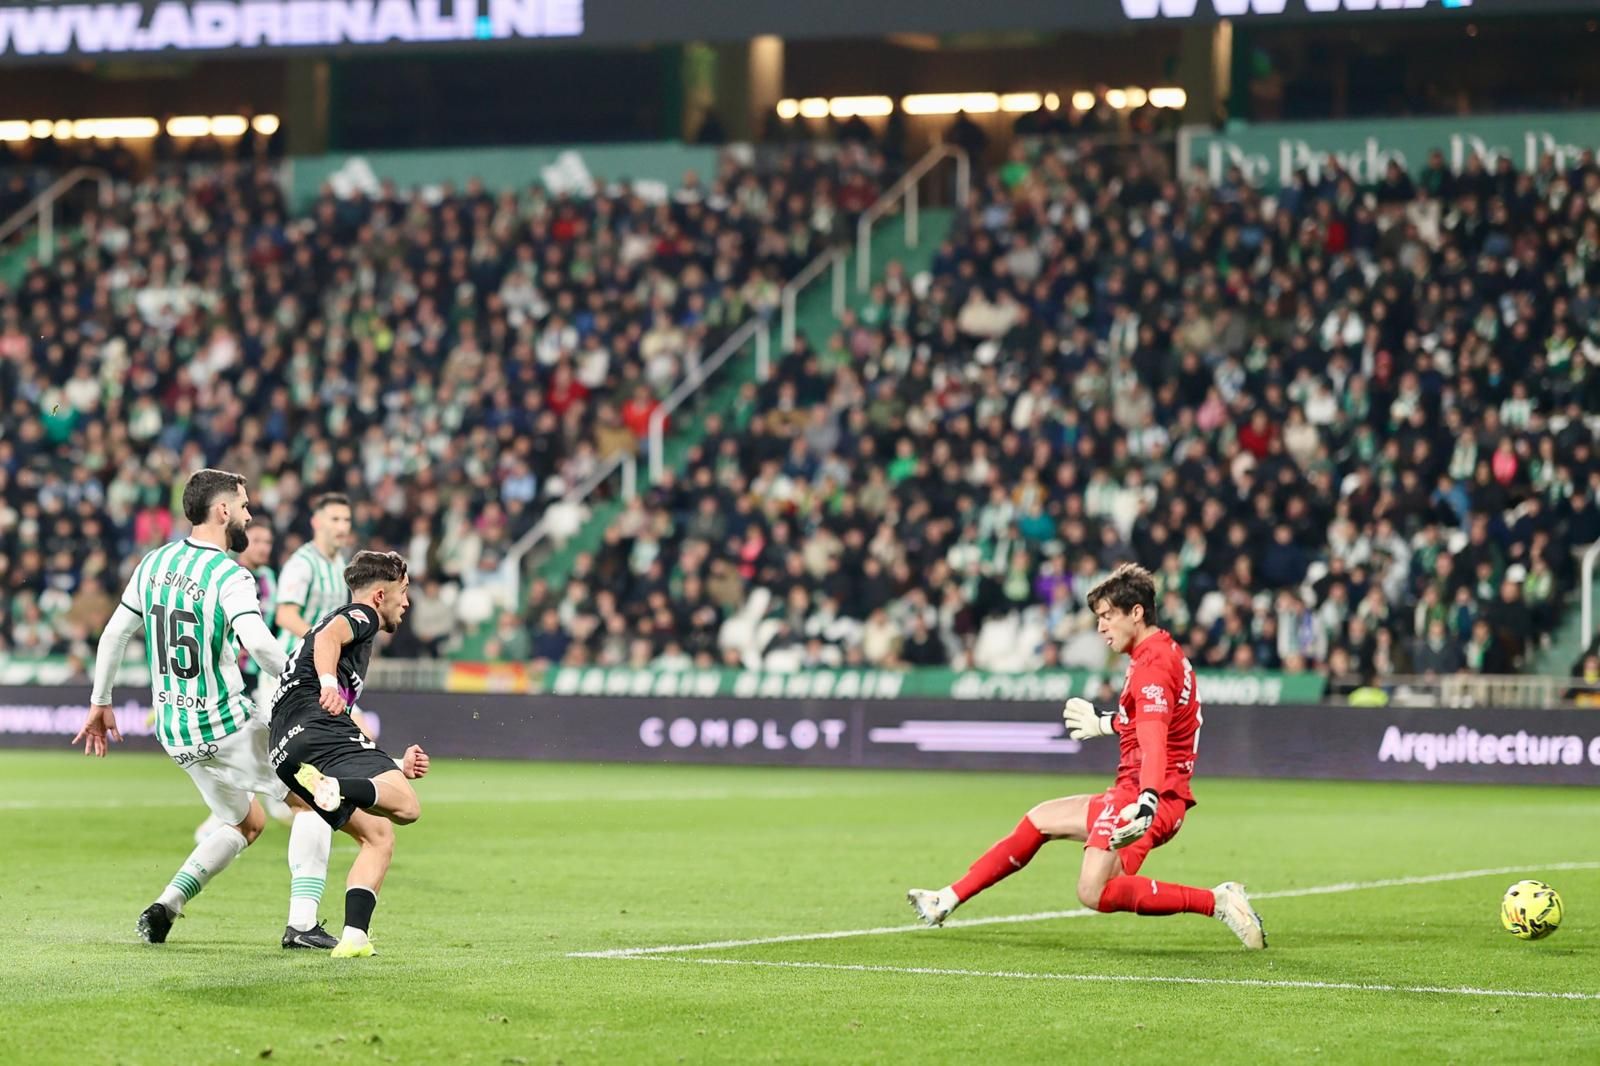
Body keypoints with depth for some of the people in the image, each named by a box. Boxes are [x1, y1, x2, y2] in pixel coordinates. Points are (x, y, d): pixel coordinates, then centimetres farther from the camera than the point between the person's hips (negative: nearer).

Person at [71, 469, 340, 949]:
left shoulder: (153, 563, 5)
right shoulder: (229, 576, -17)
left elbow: (114, 633, 12)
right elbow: (258, 642, -32)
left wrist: (100, 703, 22)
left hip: (173, 729, 7)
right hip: (228, 724, -7)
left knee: (246, 822, 25)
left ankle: (165, 907, 10)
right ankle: (301, 923, -1)